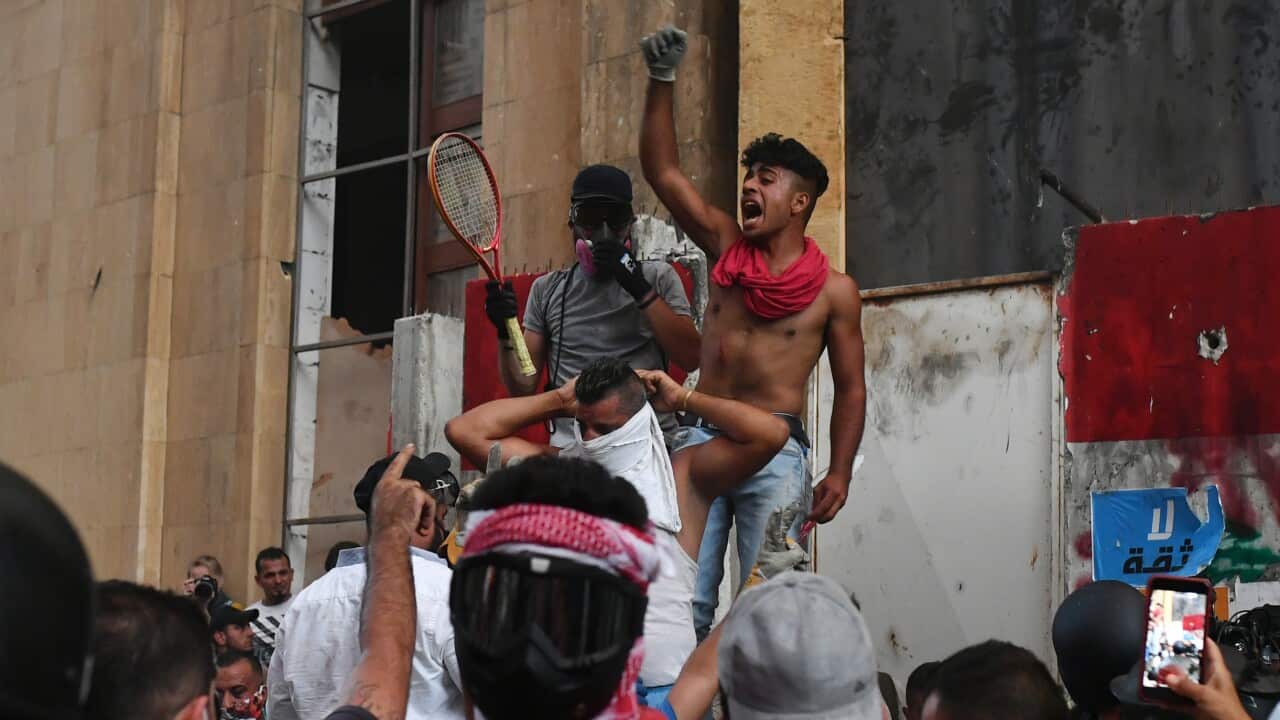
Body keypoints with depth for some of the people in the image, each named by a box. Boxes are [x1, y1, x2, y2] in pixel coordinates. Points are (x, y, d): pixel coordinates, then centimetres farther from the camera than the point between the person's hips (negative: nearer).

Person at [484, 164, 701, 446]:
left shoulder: (658, 277, 11)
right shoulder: (547, 290, 17)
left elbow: (690, 359, -3)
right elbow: (523, 387, 15)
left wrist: (640, 288, -9)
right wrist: (506, 334, -2)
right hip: (569, 443, 3)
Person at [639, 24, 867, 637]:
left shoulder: (833, 290, 4)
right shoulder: (725, 246, 12)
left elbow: (849, 389, 6)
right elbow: (662, 172, 9)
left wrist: (839, 473, -4)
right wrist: (662, 81, 0)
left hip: (775, 448, -3)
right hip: (701, 436, 3)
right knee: (682, 598, -4)